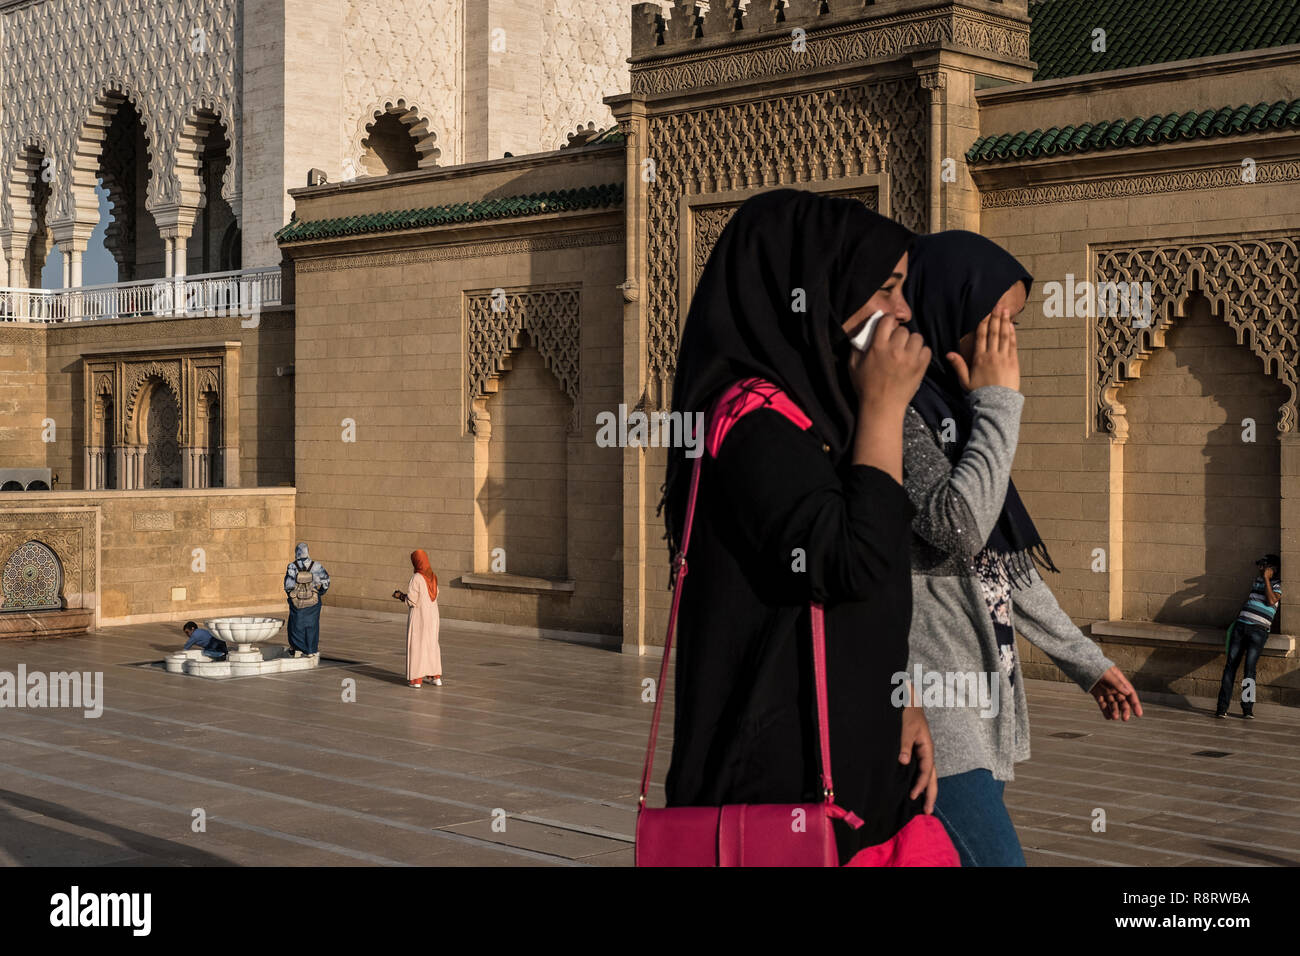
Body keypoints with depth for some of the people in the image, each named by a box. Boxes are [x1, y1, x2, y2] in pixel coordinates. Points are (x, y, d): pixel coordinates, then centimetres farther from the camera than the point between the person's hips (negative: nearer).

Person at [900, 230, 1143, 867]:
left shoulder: (951, 411, 19)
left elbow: (1002, 564, 25)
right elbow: (958, 529, -23)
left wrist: (1084, 659, 27)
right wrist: (999, 403, -12)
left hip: (973, 697, 10)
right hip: (925, 699, -10)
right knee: (992, 855, -17)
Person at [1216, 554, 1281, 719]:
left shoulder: (1278, 585, 4)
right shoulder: (1257, 580, 22)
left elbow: (1271, 600, -14)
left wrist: (1266, 578, -8)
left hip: (1259, 630, -5)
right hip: (1241, 625, 5)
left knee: (1250, 668, -11)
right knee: (1231, 664, -5)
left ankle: (1247, 709, -3)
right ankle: (1222, 707, -9)